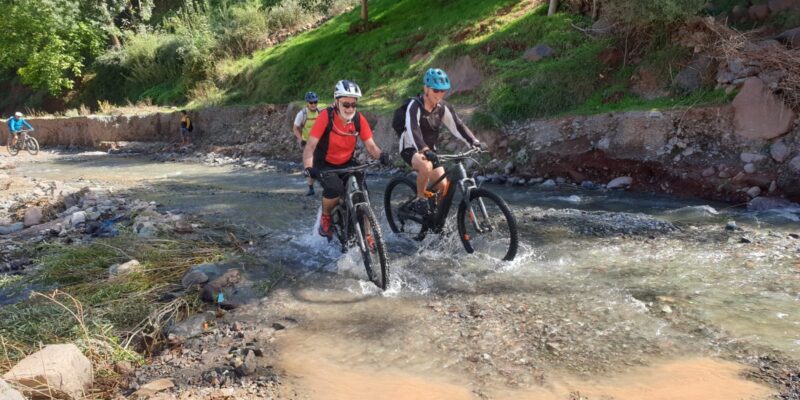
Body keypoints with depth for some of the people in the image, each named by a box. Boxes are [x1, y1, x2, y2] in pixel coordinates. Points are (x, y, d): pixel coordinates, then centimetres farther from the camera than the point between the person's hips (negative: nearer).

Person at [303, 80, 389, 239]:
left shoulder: (359, 119, -12)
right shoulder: (326, 116, -23)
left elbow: (371, 145, -11)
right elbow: (310, 146, -26)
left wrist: (381, 155, -34)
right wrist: (308, 168, -43)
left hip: (346, 164, 3)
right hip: (324, 165, -3)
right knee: (335, 188, -31)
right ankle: (325, 217, 1)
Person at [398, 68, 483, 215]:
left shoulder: (443, 107, -3)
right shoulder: (415, 105, -22)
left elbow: (457, 125, -6)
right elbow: (413, 130, -36)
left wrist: (474, 142, -22)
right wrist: (424, 150, -51)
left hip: (429, 149, 6)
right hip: (410, 148, -6)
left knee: (443, 185, -6)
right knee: (426, 166, -37)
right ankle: (420, 200, -16)